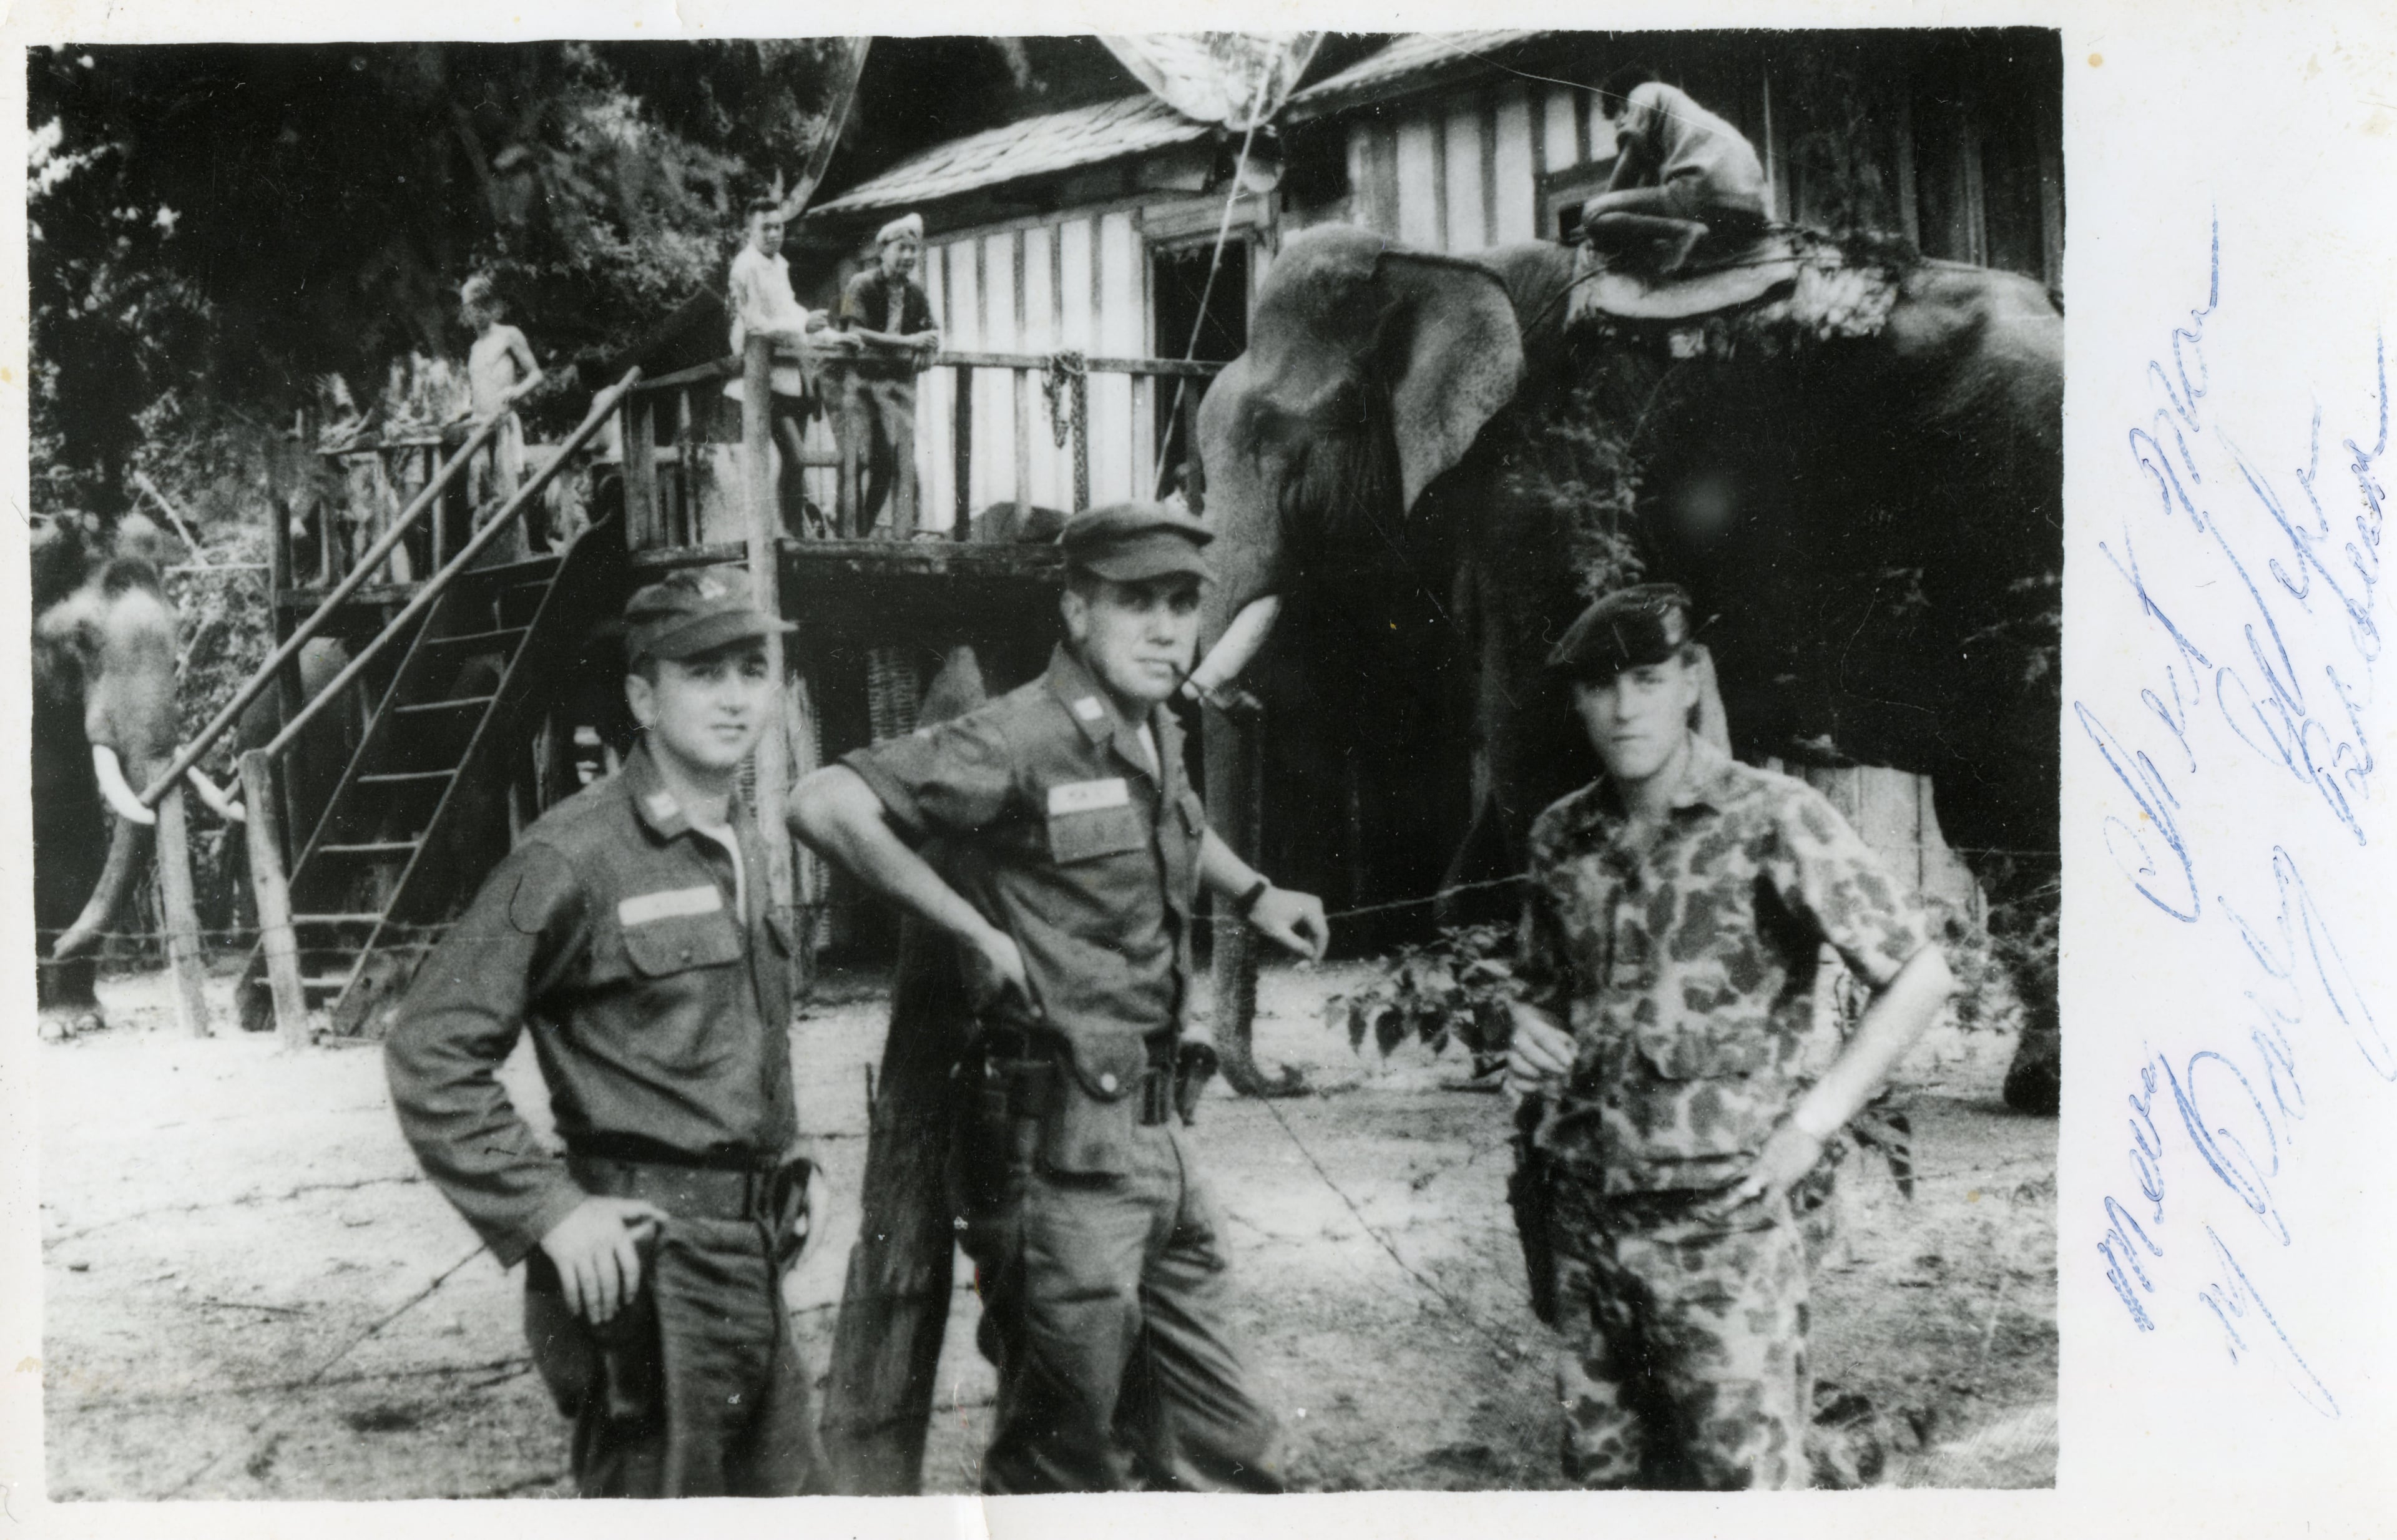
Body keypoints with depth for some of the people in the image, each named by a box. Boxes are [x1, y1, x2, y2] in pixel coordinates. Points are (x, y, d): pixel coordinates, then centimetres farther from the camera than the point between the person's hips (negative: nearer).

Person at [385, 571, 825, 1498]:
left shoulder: (744, 846, 11)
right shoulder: (576, 857, -14)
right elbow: (429, 1050, -16)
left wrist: (783, 1184, 13)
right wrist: (549, 1211, -19)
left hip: (755, 1260, 8)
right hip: (645, 1259, -8)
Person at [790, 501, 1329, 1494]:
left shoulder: (1157, 738, 11)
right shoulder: (1022, 743, -16)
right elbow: (823, 807, -25)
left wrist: (1254, 896, 23)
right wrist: (974, 930, -20)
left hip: (1157, 1140, 8)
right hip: (1063, 1152, -8)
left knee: (1220, 1456, 15)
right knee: (1063, 1468, 4)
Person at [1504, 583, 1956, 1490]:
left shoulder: (1772, 819, -7)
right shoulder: (1562, 837, 8)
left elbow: (1920, 974, -5)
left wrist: (1813, 1119, -11)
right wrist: (1531, 1039, 1)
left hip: (1721, 1217, -5)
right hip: (1583, 1215, 5)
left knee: (1743, 1479, -3)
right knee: (1605, 1474, 13)